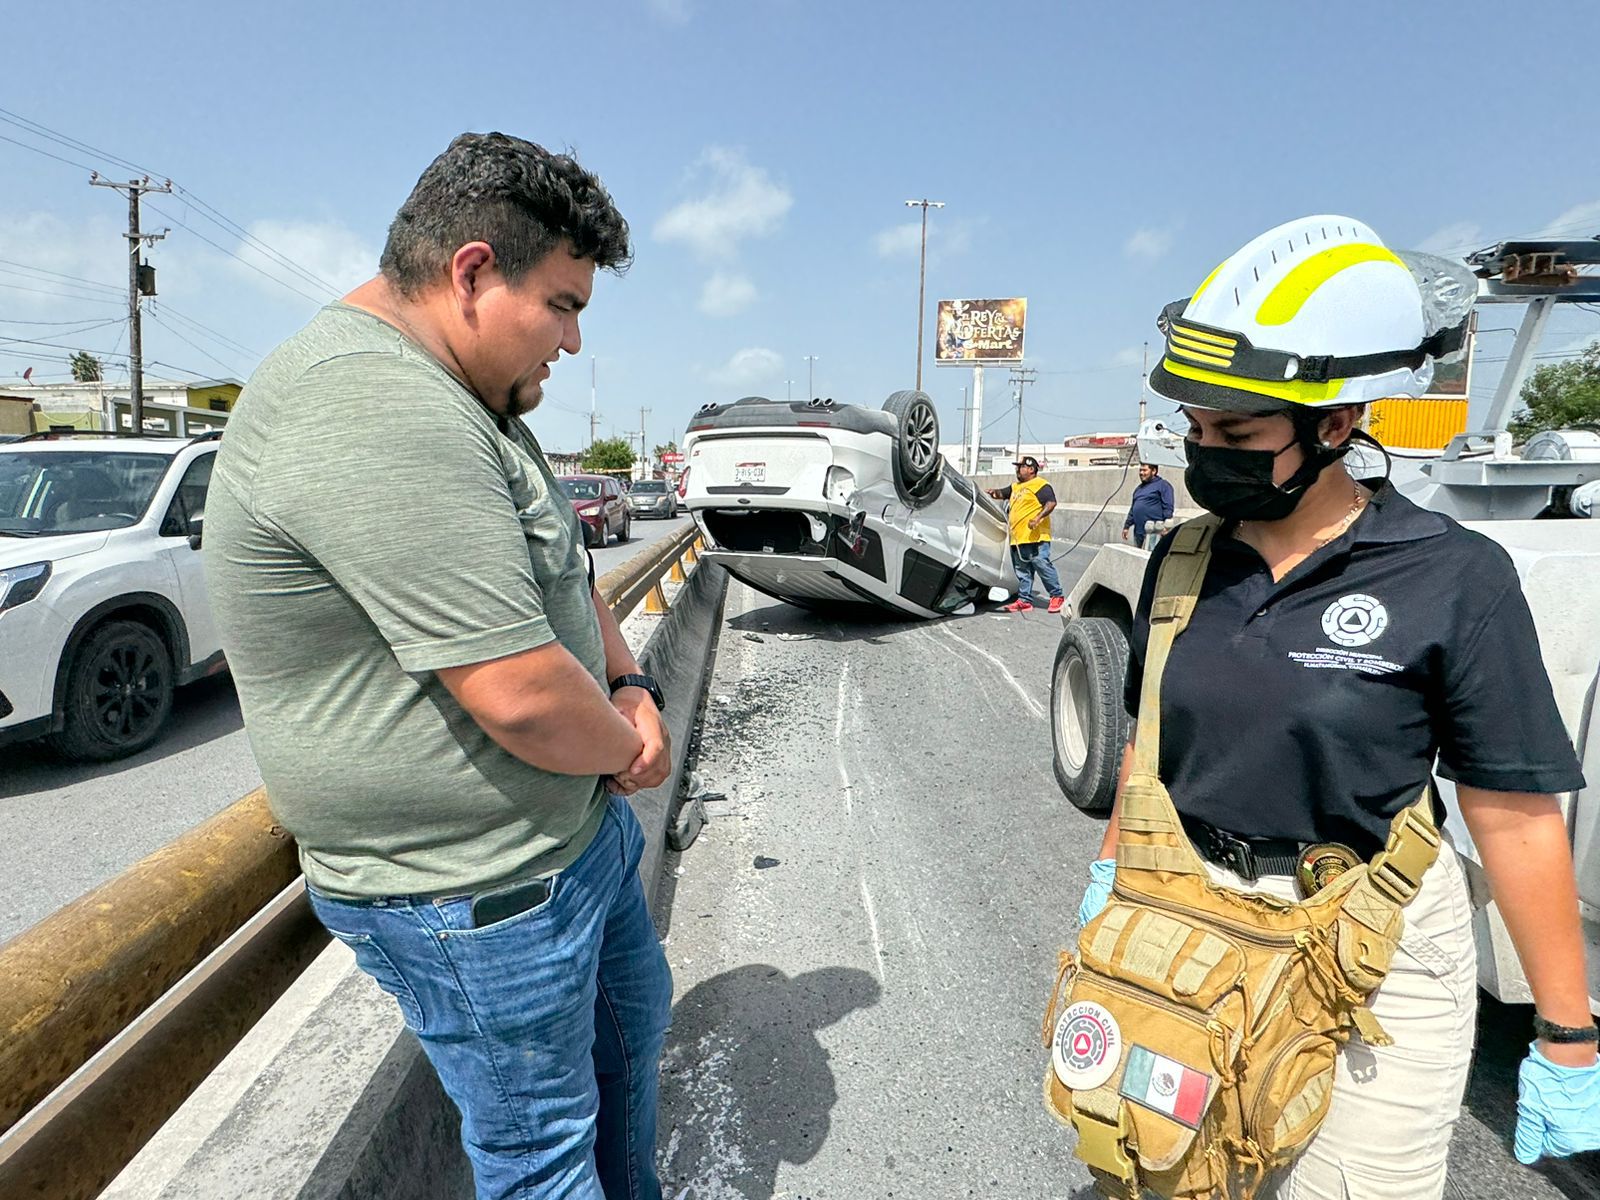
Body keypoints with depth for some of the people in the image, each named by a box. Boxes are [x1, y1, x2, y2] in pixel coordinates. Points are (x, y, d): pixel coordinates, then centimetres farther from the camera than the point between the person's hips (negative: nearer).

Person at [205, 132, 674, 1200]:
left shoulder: (457, 398, 9)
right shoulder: (377, 409, -28)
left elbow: (560, 574, 14)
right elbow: (523, 693, -33)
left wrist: (630, 685, -3)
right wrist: (627, 744, -11)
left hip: (581, 826, 11)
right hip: (477, 893, -10)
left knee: (635, 1018, 29)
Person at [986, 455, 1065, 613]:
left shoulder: (1040, 485, -5)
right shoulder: (1015, 486, 23)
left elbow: (1051, 503, -14)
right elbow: (1002, 494, 32)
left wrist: (1038, 517, -27)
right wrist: (995, 492, 8)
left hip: (1035, 537, -9)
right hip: (1017, 538, 9)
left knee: (1043, 565, -10)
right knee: (1022, 571, 9)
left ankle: (1057, 597, -2)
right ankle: (1025, 600, 13)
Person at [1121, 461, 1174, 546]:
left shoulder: (1162, 485, -1)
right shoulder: (1139, 488, 23)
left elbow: (1168, 508, -9)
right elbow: (1132, 509, 27)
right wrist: (1127, 526, 21)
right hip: (1138, 532, 8)